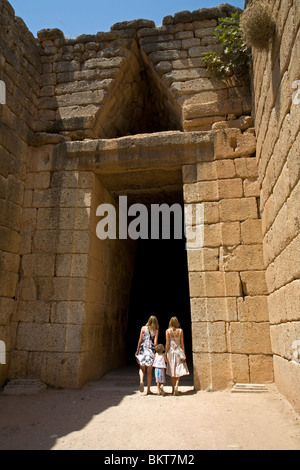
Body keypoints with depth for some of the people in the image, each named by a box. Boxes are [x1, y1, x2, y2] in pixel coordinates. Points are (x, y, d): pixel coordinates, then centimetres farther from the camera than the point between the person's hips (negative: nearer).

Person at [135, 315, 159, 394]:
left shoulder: (143, 328, 1)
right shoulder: (156, 331, 1)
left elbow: (140, 340, 0)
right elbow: (155, 343, -4)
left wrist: (137, 350, 6)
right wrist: (155, 352, 4)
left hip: (143, 349, 0)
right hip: (151, 350, 0)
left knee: (142, 368, 14)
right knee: (149, 371, 9)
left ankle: (141, 381, -14)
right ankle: (148, 390, 11)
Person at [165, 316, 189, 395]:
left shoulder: (168, 331, -5)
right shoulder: (180, 331, -3)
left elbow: (167, 344, -6)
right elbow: (182, 343, -2)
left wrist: (166, 353, 2)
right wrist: (183, 354, 3)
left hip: (170, 351, 0)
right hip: (178, 351, 0)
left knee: (172, 371, 10)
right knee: (178, 370, 9)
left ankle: (173, 389, 14)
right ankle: (176, 385, -11)